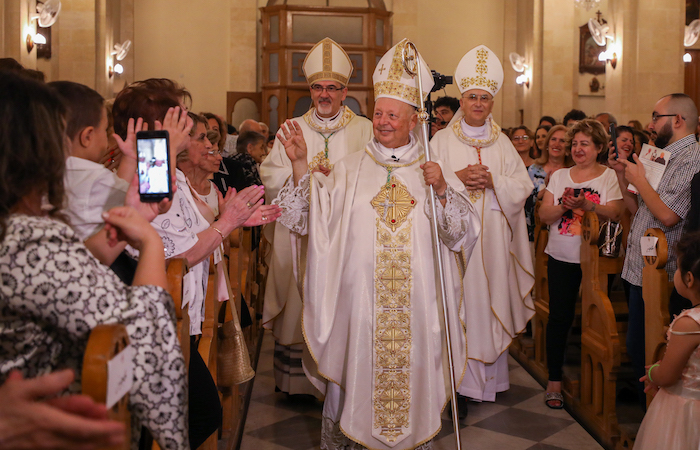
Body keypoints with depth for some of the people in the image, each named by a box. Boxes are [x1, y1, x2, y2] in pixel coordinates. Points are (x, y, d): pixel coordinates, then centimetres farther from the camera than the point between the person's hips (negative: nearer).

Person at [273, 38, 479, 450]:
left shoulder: (433, 169, 7)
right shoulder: (351, 169, 7)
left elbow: (462, 229, 0)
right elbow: (310, 214, -2)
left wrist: (442, 190, -16)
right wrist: (300, 164, -11)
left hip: (417, 296, 0)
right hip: (360, 293, 0)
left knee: (415, 366, 6)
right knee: (355, 366, 4)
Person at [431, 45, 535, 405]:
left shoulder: (502, 143, 11)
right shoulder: (442, 140, 5)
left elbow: (523, 186, 5)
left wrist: (492, 180, -11)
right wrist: (458, 178, -16)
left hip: (493, 238, 3)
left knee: (491, 300, 5)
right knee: (457, 301, -5)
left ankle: (490, 376, 16)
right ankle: (457, 379, 2)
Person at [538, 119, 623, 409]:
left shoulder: (610, 177, 4)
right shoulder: (559, 176, 11)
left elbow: (614, 213, -10)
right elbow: (544, 215, 4)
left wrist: (586, 205, -26)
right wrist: (564, 206, -15)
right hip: (561, 258, 2)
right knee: (559, 317, 0)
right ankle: (554, 380, 8)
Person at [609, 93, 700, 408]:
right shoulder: (666, 157, 16)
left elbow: (668, 215, -25)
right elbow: (639, 209, 18)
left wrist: (639, 180, -12)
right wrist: (622, 175, 8)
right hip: (641, 271, 10)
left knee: (645, 353, -2)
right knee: (636, 349, 16)